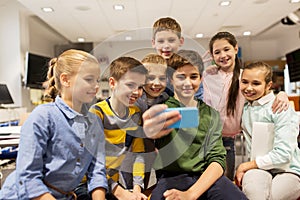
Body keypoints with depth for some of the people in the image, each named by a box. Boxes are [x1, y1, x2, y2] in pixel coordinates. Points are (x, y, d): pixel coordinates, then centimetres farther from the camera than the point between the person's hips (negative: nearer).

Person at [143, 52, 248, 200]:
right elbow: (157, 130, -20)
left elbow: (217, 160, 2)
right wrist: (151, 130, -46)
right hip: (170, 178, -2)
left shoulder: (211, 114, 12)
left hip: (207, 178, 3)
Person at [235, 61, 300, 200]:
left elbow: (283, 154, -15)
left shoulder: (281, 110, -8)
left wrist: (246, 165, -10)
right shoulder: (244, 108, 10)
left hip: (287, 169, -2)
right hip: (257, 169, 3)